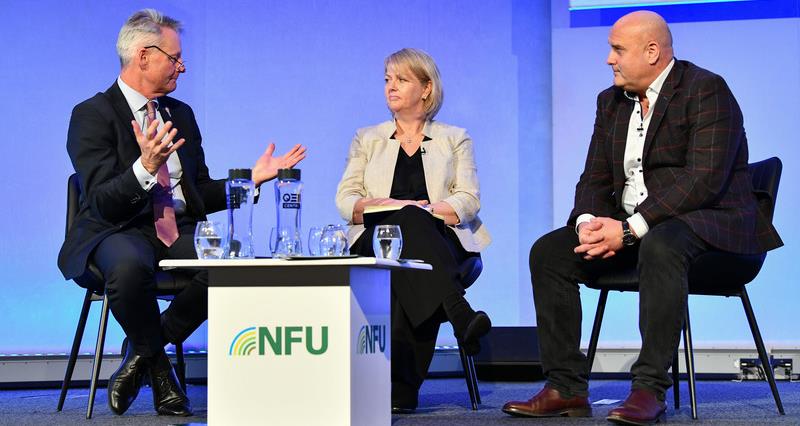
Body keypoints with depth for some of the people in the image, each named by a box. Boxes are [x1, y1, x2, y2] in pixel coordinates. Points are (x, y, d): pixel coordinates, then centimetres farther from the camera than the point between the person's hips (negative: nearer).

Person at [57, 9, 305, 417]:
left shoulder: (180, 114, 17)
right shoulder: (92, 114, -4)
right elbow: (102, 202, -15)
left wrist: (252, 178, 7)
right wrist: (145, 168, -32)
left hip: (179, 230, 5)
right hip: (120, 231, -5)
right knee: (131, 265, -41)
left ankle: (143, 348, -5)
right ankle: (157, 363, -9)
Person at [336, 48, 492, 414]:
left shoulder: (455, 140, 20)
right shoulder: (367, 140, 25)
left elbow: (468, 200, 5)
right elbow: (344, 200, 11)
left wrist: (426, 210, -13)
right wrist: (382, 205, -11)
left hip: (440, 240, 0)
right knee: (408, 222, -38)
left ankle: (402, 386, -47)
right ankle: (460, 316, -55)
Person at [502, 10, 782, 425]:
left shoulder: (706, 90, -11)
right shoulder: (611, 101, 14)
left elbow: (704, 179, -21)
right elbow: (595, 178, 12)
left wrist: (630, 228, -26)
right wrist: (589, 222, -12)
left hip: (708, 221, -7)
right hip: (630, 225, 8)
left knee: (660, 245, -39)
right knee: (548, 252, -9)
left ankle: (650, 389, -35)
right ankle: (566, 388, -10)